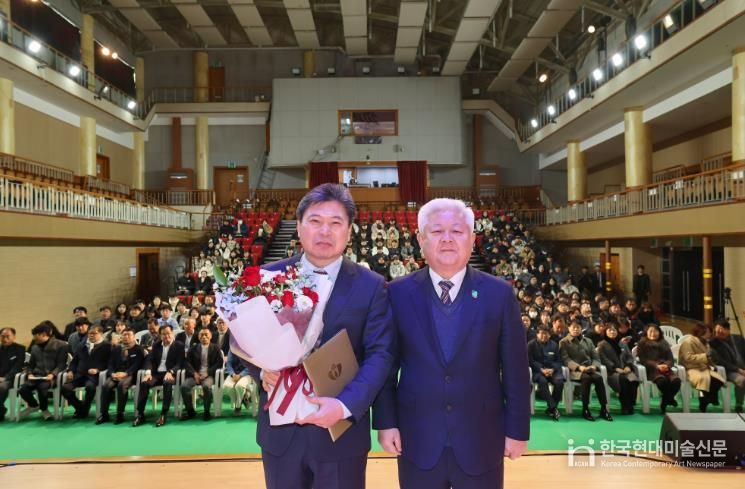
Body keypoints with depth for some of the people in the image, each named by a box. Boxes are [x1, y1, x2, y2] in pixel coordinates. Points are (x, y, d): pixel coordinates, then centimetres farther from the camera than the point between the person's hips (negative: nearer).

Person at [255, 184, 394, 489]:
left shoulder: (371, 286, -4)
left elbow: (380, 354, -9)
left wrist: (345, 405, -22)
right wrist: (262, 371, -16)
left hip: (342, 430, -1)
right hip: (280, 428, 2)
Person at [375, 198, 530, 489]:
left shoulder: (499, 294, -3)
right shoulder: (398, 294, -3)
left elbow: (515, 370, 0)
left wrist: (517, 429, 0)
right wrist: (386, 421, -2)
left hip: (482, 441, 0)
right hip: (417, 440, 0)